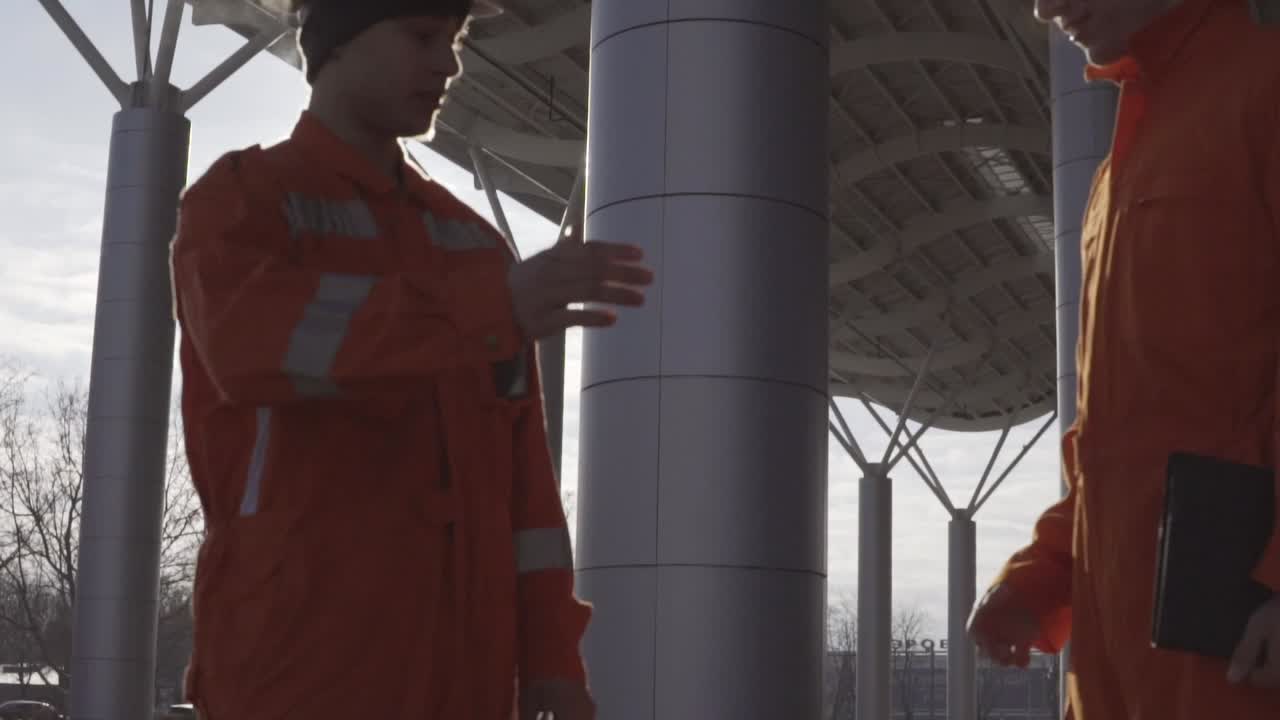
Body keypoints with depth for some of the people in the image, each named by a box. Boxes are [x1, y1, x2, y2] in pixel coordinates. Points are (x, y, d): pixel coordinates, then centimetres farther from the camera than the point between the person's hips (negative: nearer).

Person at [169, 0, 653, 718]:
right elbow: (251, 340, -23)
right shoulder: (240, 199, 1)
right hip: (297, 658, -5)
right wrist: (495, 307, -31)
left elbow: (520, 464, 15)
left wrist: (551, 649, 7)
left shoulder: (474, 241, 19)